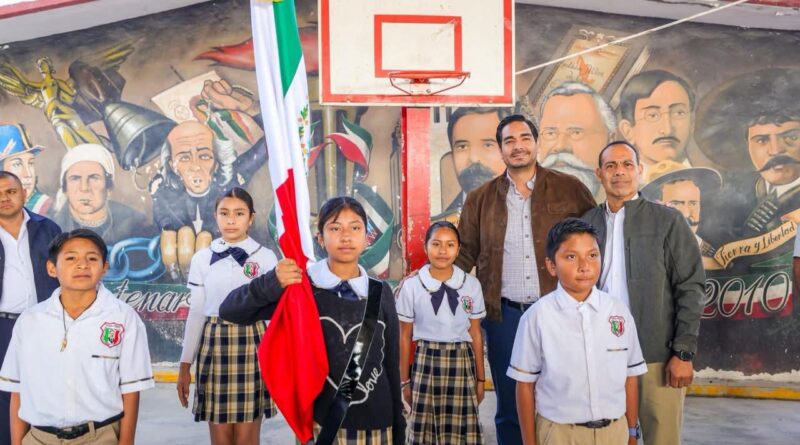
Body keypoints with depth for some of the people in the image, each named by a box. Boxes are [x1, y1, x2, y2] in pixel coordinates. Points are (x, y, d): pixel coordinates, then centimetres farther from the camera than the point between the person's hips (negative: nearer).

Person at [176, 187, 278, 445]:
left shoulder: (266, 257, -1)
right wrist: (185, 364, 7)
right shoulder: (202, 259, 5)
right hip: (214, 344, 2)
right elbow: (196, 313, 8)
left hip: (252, 345, -2)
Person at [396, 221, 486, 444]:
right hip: (426, 363, -1)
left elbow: (476, 335, 5)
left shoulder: (471, 285, -1)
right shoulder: (411, 287, -5)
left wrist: (480, 378, 8)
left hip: (461, 363, 1)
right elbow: (405, 337, 1)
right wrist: (404, 380, 5)